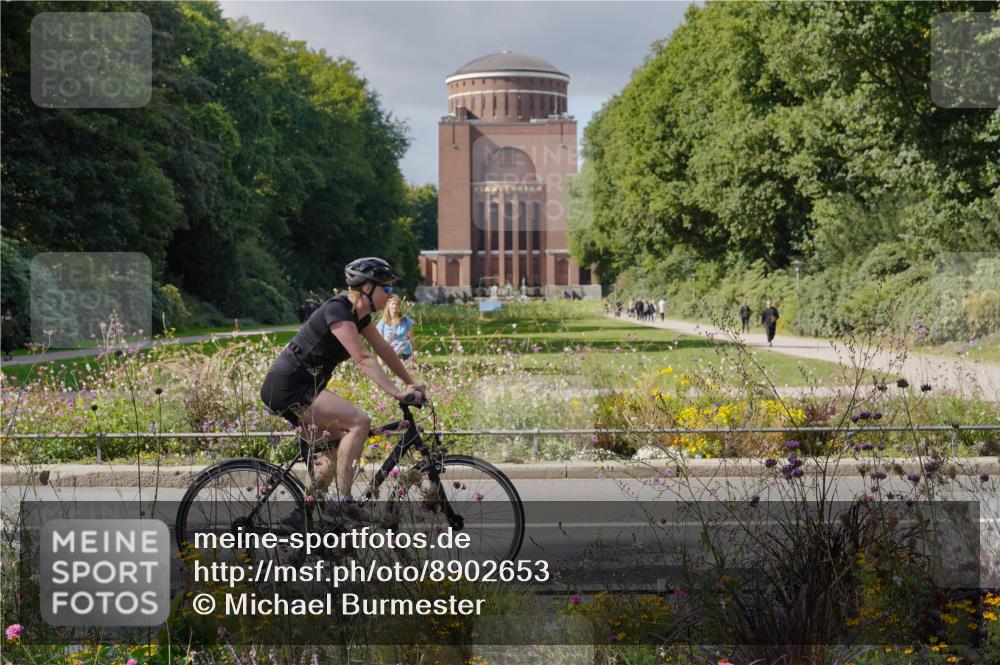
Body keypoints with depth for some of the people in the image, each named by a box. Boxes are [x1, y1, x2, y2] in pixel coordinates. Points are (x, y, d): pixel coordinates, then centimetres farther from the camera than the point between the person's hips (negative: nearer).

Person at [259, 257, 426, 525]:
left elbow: (384, 351, 17)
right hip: (286, 386, -10)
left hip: (299, 389, 10)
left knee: (339, 447, 14)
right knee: (359, 421, -20)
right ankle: (341, 500, -18)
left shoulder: (360, 316, 10)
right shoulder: (337, 311, -20)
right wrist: (398, 394, -34)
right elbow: (363, 360, -28)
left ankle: (303, 513, 17)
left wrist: (411, 382, 16)